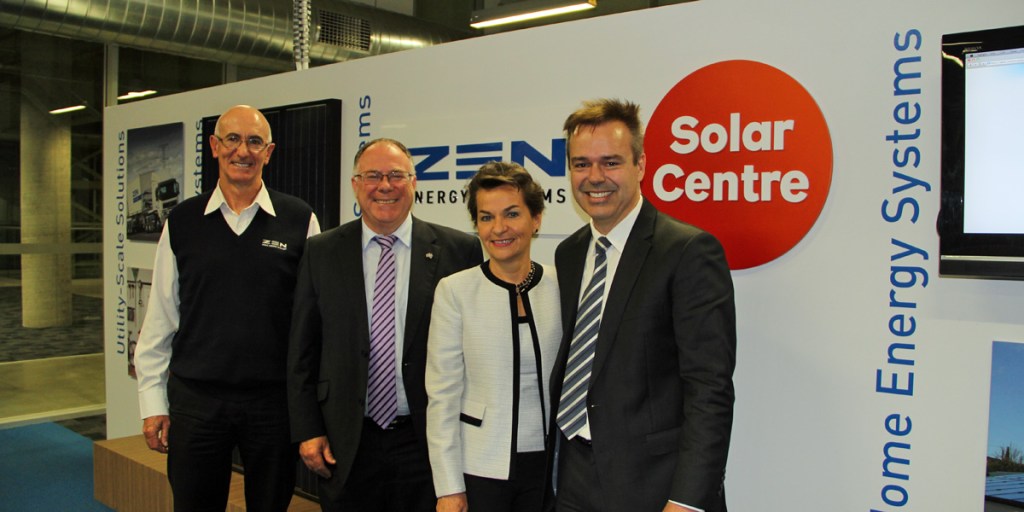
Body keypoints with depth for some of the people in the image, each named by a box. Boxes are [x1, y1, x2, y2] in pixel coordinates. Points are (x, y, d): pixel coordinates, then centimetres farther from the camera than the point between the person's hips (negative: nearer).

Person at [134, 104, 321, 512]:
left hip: (274, 401, -1)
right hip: (195, 399, 1)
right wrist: (153, 401, 5)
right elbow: (159, 318, 6)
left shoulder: (299, 221, -2)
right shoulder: (182, 222, 4)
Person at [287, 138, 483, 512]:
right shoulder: (321, 253, 2)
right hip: (345, 444, 1)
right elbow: (302, 350, 5)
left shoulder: (458, 250, -4)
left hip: (427, 442, -1)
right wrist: (307, 431, 1)